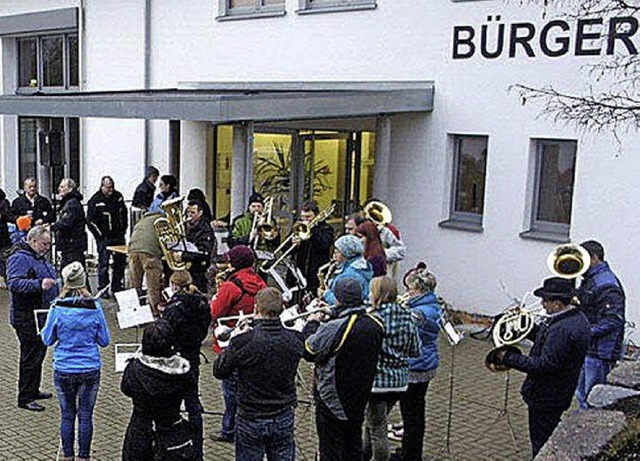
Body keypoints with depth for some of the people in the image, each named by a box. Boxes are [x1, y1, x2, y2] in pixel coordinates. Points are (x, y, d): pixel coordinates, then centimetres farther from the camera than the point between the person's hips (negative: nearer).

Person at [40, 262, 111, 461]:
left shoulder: (57, 308, -12)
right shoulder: (95, 308, -11)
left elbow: (47, 339, 0)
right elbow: (104, 340, -2)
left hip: (63, 370, 0)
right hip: (90, 369, 0)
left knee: (67, 415, 15)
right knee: (85, 416, 12)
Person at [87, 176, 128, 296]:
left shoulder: (118, 196, 6)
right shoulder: (95, 200, -9)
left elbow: (124, 214, 19)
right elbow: (90, 221, -8)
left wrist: (123, 230, 13)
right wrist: (100, 236, -9)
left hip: (119, 236, 5)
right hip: (104, 238, -5)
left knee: (120, 262, 9)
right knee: (103, 264, -5)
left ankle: (117, 287, 20)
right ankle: (103, 289, 4)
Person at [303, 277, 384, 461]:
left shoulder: (334, 328, -28)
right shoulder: (375, 324, -7)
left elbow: (308, 351, -17)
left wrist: (312, 325, -1)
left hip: (333, 400, -6)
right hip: (360, 398, 6)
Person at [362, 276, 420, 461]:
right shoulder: (407, 317, 2)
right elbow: (415, 351, 6)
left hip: (377, 379, -7)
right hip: (400, 381, 7)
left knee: (377, 429, 5)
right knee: (372, 420, 26)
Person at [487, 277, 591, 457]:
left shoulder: (562, 329, -29)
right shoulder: (577, 317, 4)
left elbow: (545, 365, -30)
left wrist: (509, 358, -25)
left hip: (546, 397, -10)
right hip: (560, 393, 10)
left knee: (542, 448, 4)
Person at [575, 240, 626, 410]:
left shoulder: (606, 285, -18)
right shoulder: (589, 281, 14)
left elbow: (613, 321, -25)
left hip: (598, 353, -10)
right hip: (586, 350, 10)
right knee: (582, 394, 20)